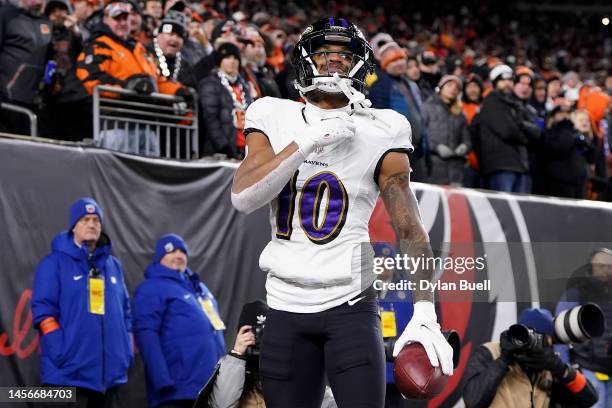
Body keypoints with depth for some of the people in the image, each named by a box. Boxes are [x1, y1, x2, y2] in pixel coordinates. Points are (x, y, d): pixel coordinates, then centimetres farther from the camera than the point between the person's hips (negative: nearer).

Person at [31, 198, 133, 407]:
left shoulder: (114, 265, 18)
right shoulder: (54, 263, 0)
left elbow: (124, 312, 20)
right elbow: (43, 312, -7)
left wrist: (127, 350, 6)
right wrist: (62, 352, -16)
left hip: (111, 373, 6)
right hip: (69, 374, -6)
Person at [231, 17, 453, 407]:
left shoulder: (378, 134, -2)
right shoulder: (274, 119, 5)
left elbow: (410, 229, -7)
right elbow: (243, 197, -10)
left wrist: (425, 313, -19)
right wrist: (307, 143, -19)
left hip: (351, 305, -2)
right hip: (286, 306, 2)